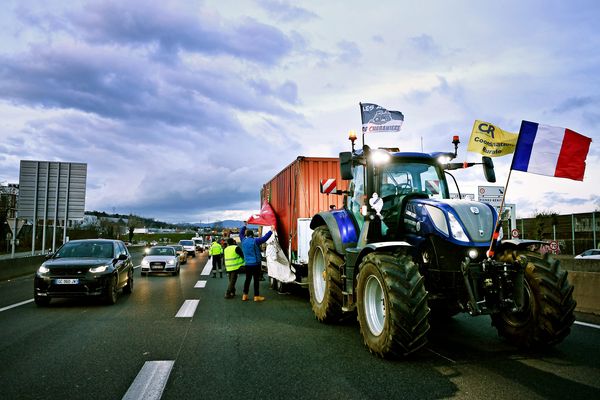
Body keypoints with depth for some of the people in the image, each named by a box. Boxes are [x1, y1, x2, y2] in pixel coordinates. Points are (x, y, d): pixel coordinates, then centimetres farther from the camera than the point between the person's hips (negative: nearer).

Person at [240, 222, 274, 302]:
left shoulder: (243, 241, 2)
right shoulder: (255, 241, -14)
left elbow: (241, 234, 21)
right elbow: (265, 238, -16)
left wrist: (245, 226, 32)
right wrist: (271, 230, -7)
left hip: (247, 264, 5)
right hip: (256, 264, -5)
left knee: (247, 279, 13)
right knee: (256, 280, 0)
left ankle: (245, 295, 16)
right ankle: (256, 296, 3)